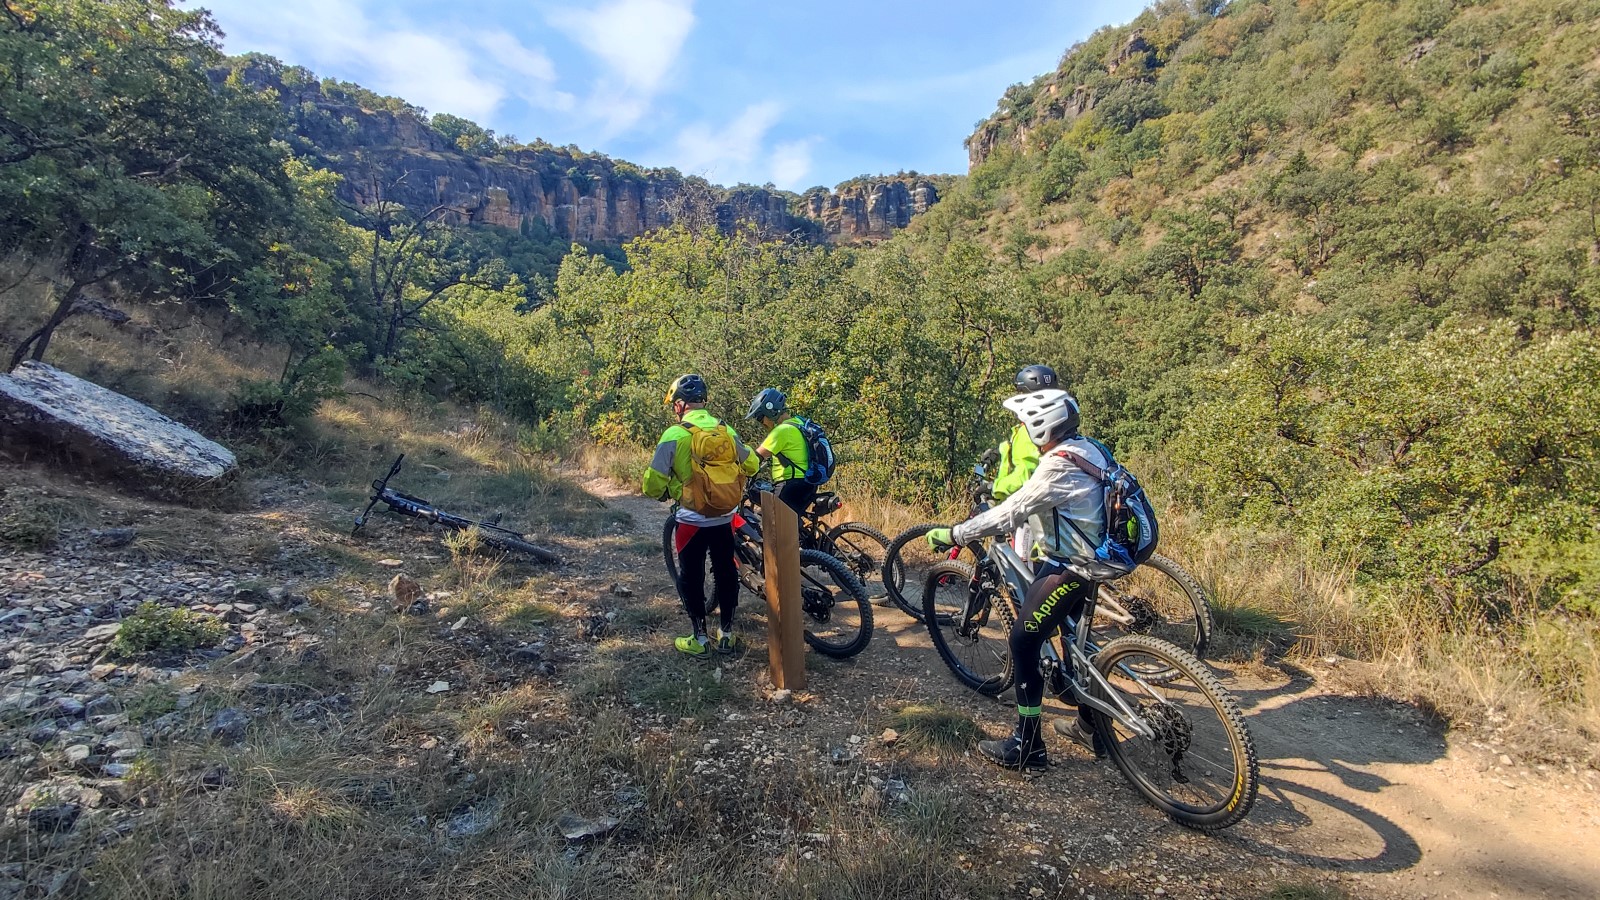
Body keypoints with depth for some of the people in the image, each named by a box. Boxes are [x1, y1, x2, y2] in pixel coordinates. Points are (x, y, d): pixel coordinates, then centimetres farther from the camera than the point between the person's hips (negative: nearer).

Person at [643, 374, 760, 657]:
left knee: (691, 578, 12)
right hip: (724, 519, 4)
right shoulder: (726, 430, -1)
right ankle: (726, 634, 27)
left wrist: (663, 493, 10)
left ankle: (699, 638, 20)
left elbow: (653, 483, -12)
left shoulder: (674, 435, -13)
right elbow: (751, 464, 10)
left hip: (692, 521, -4)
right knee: (726, 573, 17)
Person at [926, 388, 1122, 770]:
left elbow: (1010, 513, -26)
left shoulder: (1059, 464, -24)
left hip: (1066, 568, -10)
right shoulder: (1084, 450, 6)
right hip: (1086, 559, 10)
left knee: (1024, 641, -4)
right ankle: (1091, 725, 38)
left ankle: (1027, 746, 5)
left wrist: (953, 534, -21)